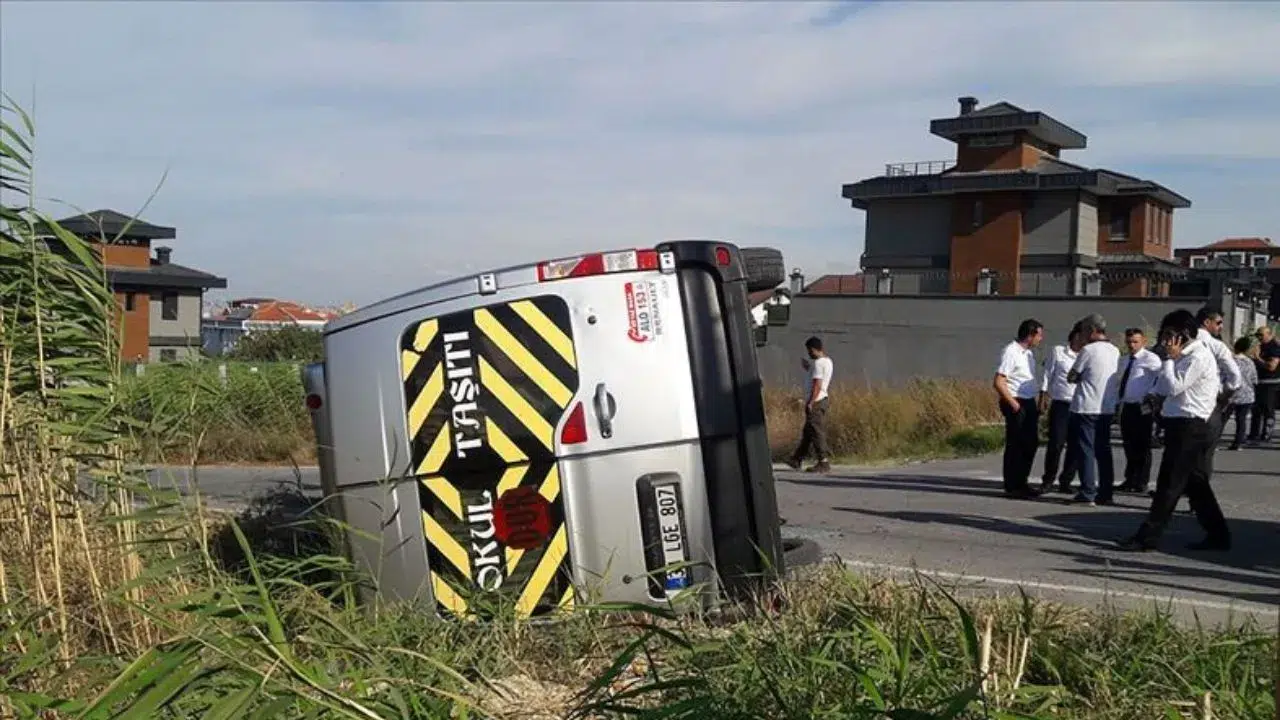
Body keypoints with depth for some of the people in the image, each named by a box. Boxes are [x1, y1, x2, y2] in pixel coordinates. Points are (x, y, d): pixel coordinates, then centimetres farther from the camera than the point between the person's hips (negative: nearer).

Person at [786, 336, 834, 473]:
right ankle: (797, 460, 20)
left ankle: (824, 463, -7)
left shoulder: (818, 363, -15)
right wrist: (808, 368, 22)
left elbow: (817, 385, -22)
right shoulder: (828, 361, 14)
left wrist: (811, 403, -22)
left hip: (816, 402, -10)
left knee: (816, 433, -7)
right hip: (823, 399, 10)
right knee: (807, 432, 14)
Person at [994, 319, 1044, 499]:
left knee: (1031, 443, 14)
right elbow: (998, 383, -20)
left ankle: (1021, 483, 25)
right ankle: (1012, 487, 6)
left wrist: (1035, 405, 14)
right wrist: (1013, 404, -17)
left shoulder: (1029, 352, 13)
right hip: (1016, 404, -9)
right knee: (1015, 445, -2)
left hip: (1029, 403, 9)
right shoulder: (1010, 352, -16)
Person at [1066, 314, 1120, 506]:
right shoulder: (1115, 351, 8)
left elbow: (1071, 377, -6)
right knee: (1103, 450, 12)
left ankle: (1087, 493, -4)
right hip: (1107, 407, 7)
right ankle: (1105, 493, 15)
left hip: (1086, 407, -7)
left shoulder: (1088, 350, -13)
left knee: (1085, 450, -2)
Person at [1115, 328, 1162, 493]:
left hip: (1142, 407, -8)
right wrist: (1118, 397, 13)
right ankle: (1130, 481, 23)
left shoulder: (1150, 359, -10)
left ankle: (1141, 483, 6)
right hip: (1126, 407, 8)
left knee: (1142, 446, -1)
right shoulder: (1126, 360, 16)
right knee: (1129, 445, 13)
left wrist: (1152, 394, -24)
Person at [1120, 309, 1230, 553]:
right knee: (1195, 484, 13)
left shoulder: (1198, 357, -13)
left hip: (1189, 429, -10)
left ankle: (1148, 537, -4)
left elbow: (1174, 387, -19)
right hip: (1182, 426, 10)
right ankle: (1218, 535, 20)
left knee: (1169, 484, -6)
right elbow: (1163, 388, 15)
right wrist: (1172, 357, 6)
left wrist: (1170, 358, -10)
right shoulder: (1186, 356, 17)